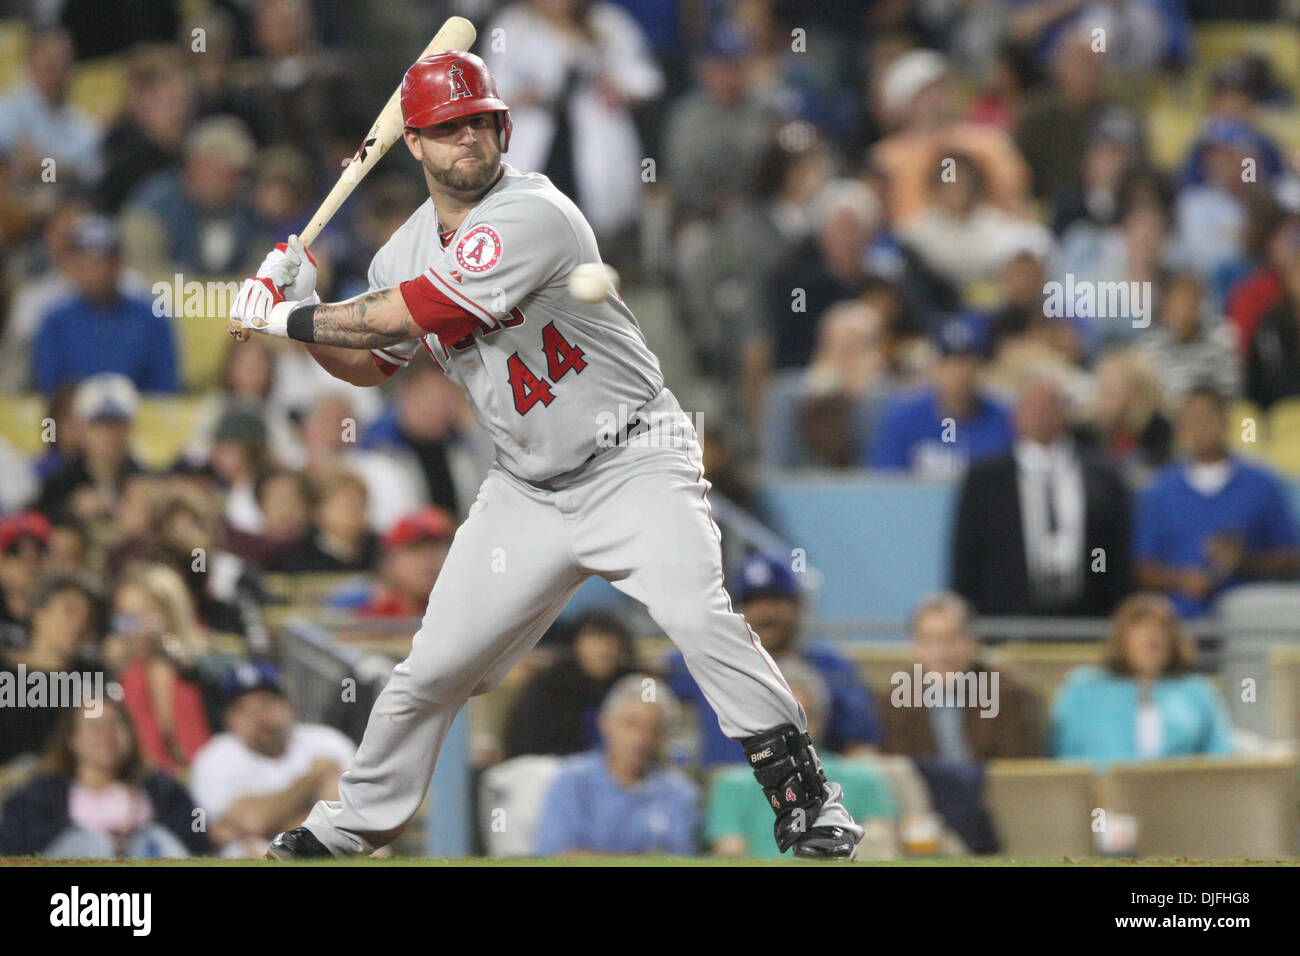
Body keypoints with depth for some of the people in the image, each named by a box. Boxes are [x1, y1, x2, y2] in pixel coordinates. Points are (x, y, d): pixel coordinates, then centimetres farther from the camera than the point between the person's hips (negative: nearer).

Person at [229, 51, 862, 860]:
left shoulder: (531, 216, -21)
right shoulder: (408, 250, 5)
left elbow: (410, 316, -23)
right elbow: (373, 364, 20)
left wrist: (286, 319, -13)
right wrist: (304, 313, 1)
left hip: (634, 462, -6)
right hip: (527, 490, 6)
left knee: (696, 613, -27)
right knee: (431, 669, 5)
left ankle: (805, 796, -19)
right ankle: (359, 821, 24)